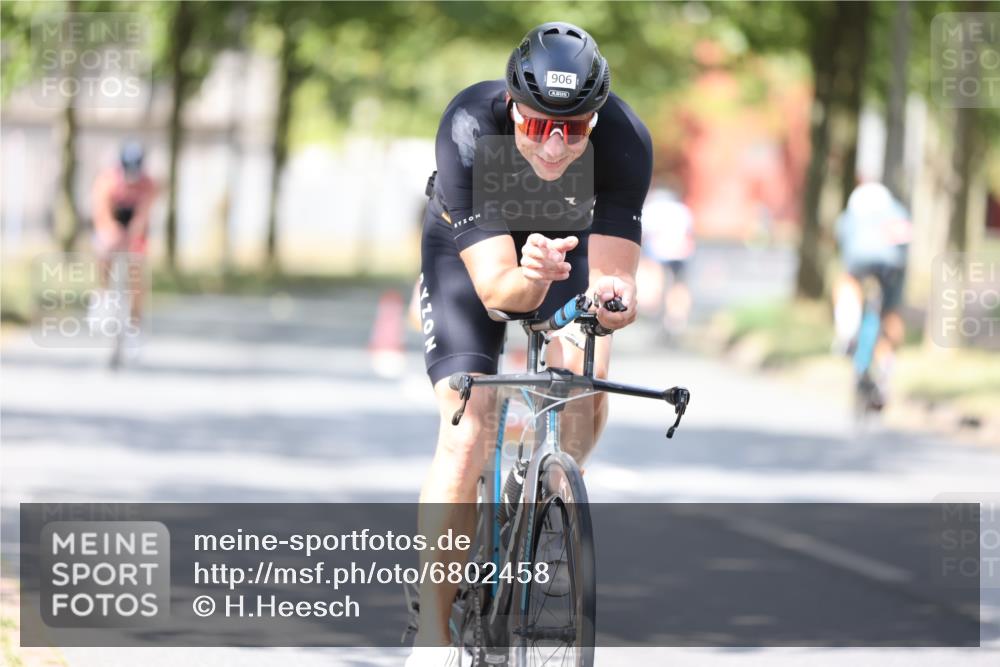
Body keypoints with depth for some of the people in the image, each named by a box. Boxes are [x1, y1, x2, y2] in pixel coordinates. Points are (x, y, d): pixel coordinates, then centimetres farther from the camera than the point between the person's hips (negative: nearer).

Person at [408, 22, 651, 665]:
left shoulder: (625, 140, -34)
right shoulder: (471, 130, -38)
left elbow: (613, 272, -34)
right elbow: (494, 286, -41)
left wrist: (613, 297, -57)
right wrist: (528, 280, -63)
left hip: (571, 240, 2)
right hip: (470, 250, -2)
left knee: (584, 376, -26)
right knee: (467, 435, -16)